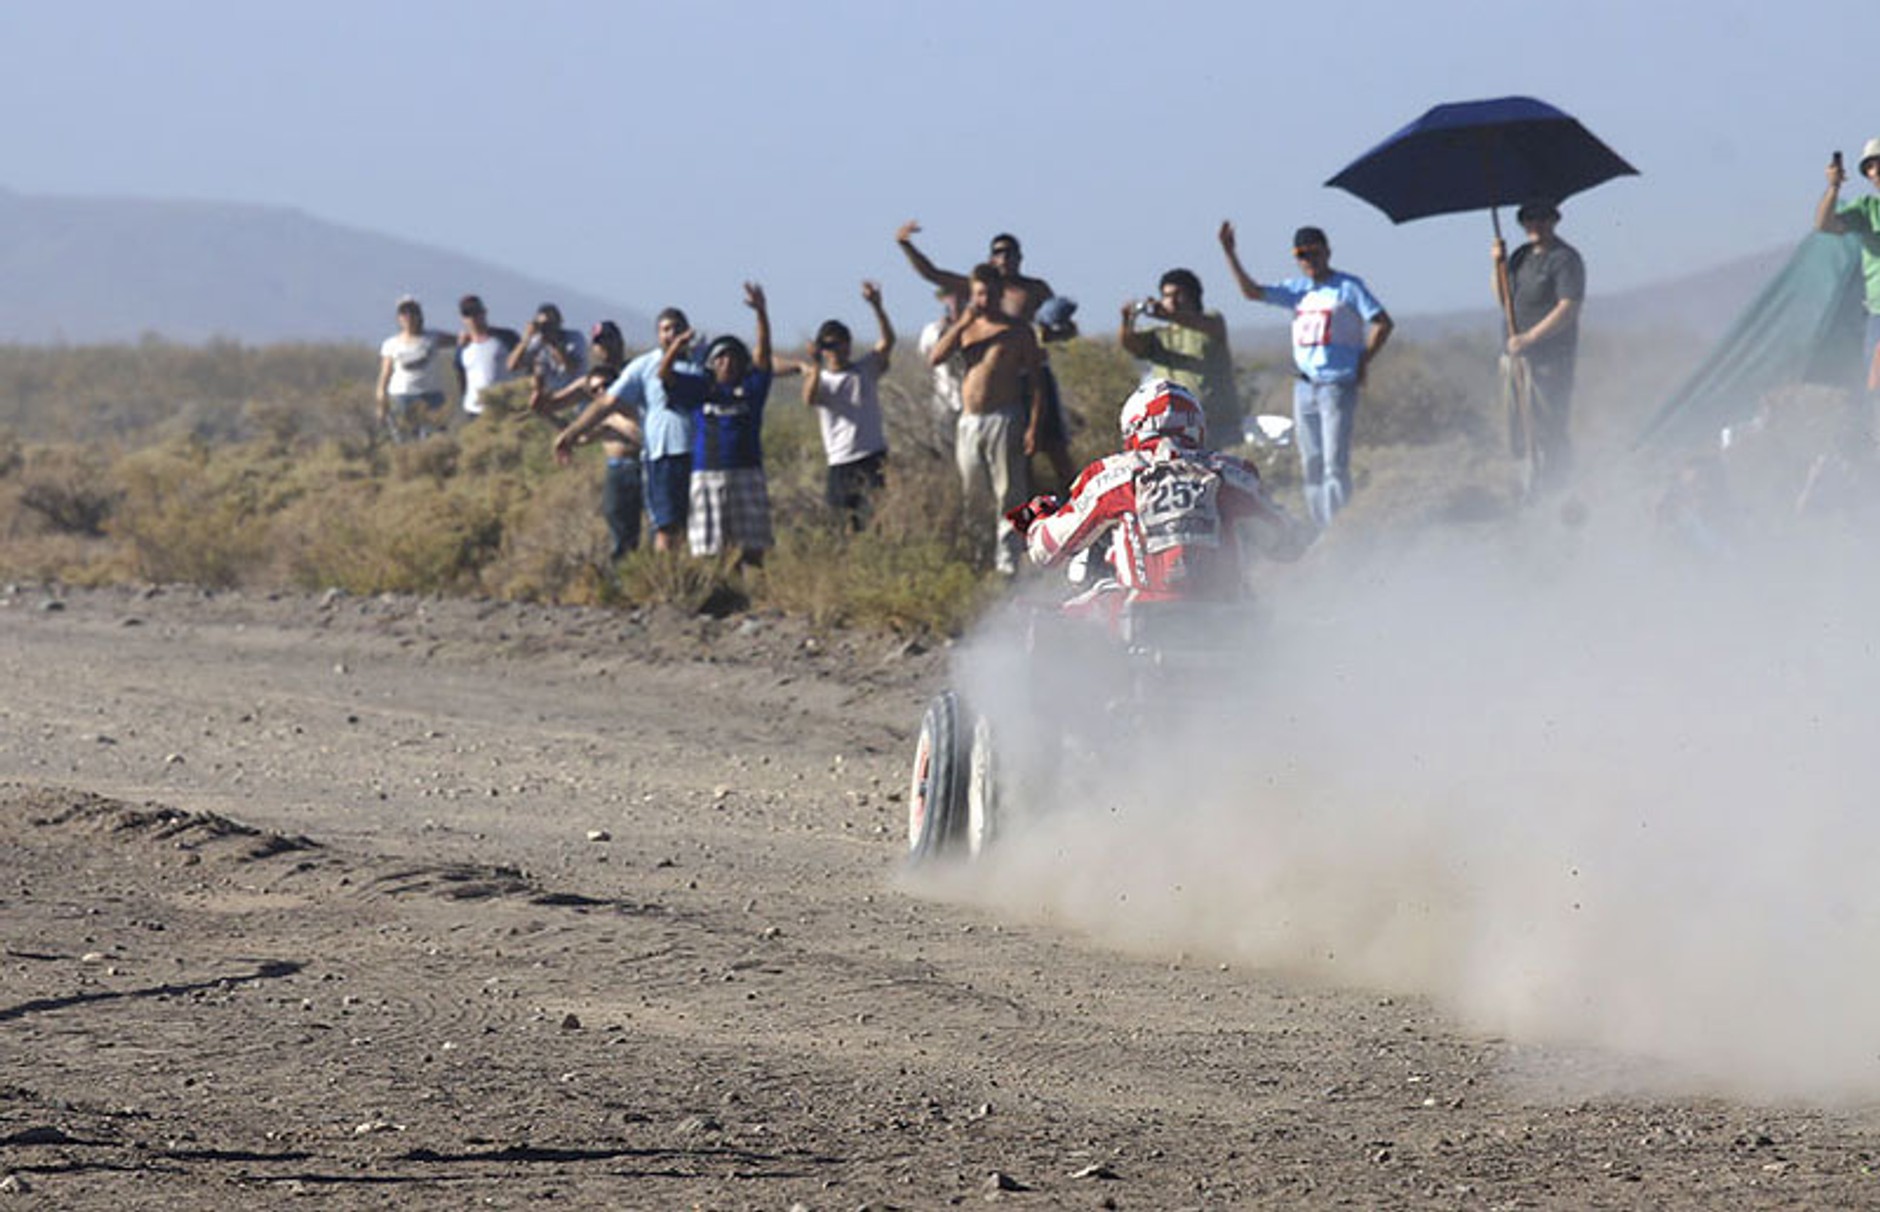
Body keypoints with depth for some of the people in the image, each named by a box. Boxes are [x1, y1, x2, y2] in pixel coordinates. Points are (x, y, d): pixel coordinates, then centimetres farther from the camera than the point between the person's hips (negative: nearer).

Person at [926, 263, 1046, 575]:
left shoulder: (1018, 331, 3)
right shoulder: (964, 329, 14)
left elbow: (1035, 380, 0)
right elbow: (935, 359, -1)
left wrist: (1033, 427, -10)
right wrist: (963, 323, -8)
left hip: (1005, 419, -4)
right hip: (969, 419, 4)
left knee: (1008, 495, -7)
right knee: (969, 494, 3)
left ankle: (1007, 563, -8)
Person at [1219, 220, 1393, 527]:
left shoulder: (1348, 287, -2)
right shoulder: (1297, 289, 12)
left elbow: (1382, 324, -3)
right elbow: (1252, 291, 9)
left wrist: (1363, 362, -6)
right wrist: (1229, 254, 1)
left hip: (1338, 385, -6)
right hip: (1305, 387, 6)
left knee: (1335, 464, -12)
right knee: (1311, 466, 6)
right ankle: (1322, 533, 11)